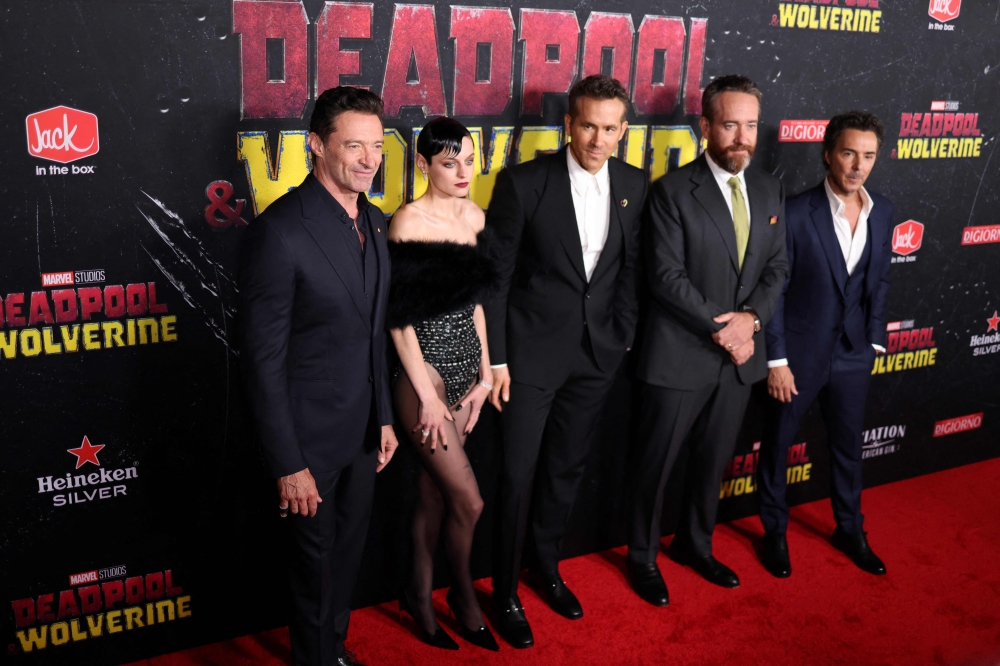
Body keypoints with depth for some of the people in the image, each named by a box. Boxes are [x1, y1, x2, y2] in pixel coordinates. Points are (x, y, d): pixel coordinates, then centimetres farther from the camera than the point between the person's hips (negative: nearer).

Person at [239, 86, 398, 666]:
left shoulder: (373, 221, 3)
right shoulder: (279, 231, -22)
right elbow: (264, 357, -20)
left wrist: (384, 417, 13)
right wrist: (289, 465, -18)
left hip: (363, 431, 7)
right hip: (311, 438, -7)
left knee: (350, 549, 23)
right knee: (316, 559, 12)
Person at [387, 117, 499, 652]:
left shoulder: (475, 217, 7)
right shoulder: (408, 222, -13)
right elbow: (399, 318, -14)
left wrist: (485, 372, 9)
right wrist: (426, 394, -13)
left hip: (465, 365, 6)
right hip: (423, 368, -6)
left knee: (434, 491, 14)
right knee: (468, 501, -3)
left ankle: (420, 595, 31)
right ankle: (463, 592, 24)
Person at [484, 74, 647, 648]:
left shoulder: (634, 185, 0)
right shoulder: (524, 182, -12)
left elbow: (632, 267, 8)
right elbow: (497, 275, -9)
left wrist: (625, 337, 5)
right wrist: (495, 358, -10)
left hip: (598, 351, 4)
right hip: (532, 349, -4)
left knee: (568, 468, 17)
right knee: (519, 473, 3)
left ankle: (547, 565, 38)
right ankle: (506, 591, 23)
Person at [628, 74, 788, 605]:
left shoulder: (769, 190, 6)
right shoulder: (672, 192, -12)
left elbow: (777, 267, 6)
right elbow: (666, 277, -17)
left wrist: (751, 318, -11)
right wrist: (722, 328, -18)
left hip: (740, 354, 6)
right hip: (679, 356, -5)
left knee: (714, 460, 19)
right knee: (656, 464, 9)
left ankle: (695, 544, 40)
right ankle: (643, 557, 29)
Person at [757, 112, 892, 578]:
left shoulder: (882, 212, -1)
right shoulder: (795, 213, -17)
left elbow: (878, 282, 10)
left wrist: (874, 340, 8)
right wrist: (776, 360, -14)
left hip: (852, 355, 4)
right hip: (799, 353, -4)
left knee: (848, 446, 19)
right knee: (776, 446, 11)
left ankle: (850, 531, 40)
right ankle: (774, 533, 32)